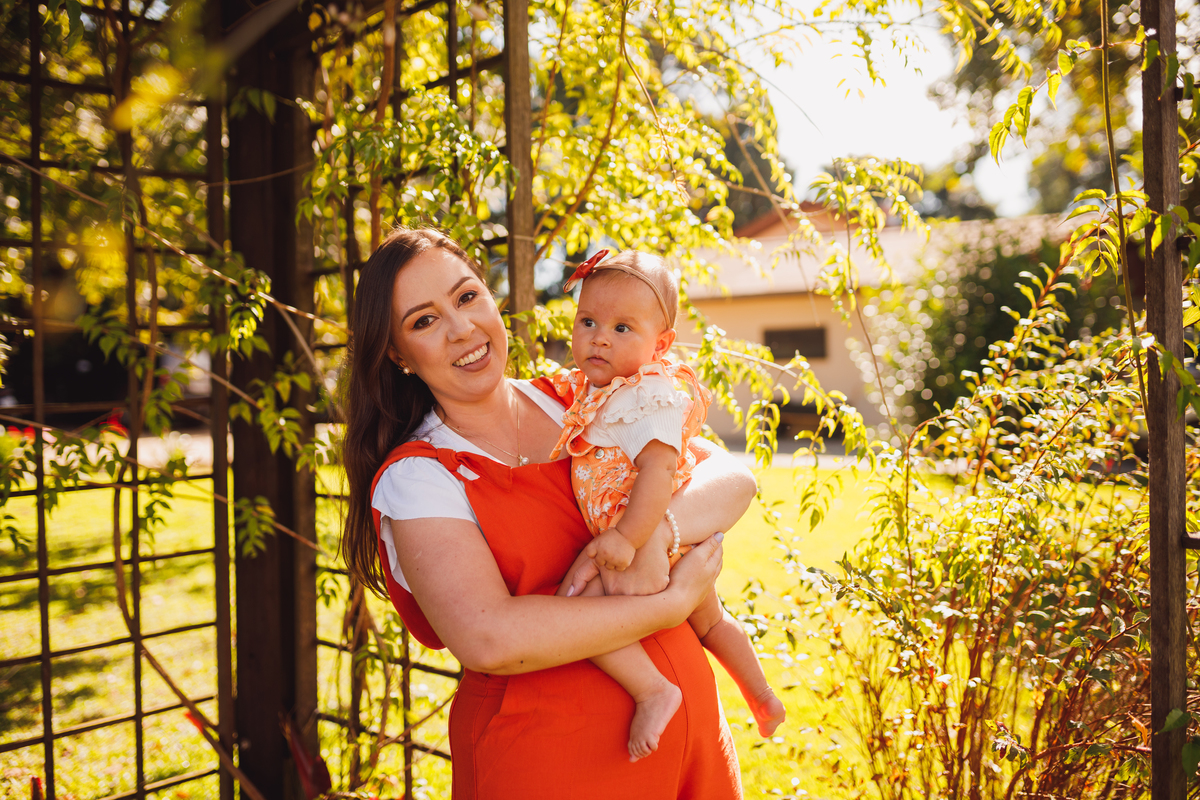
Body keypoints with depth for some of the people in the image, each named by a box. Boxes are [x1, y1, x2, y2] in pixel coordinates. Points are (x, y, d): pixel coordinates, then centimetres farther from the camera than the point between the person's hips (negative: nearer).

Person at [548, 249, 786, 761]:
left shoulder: (650, 398, -22)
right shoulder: (596, 393, 8)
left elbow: (659, 471, -33)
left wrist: (627, 539, -36)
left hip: (653, 542, -11)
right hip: (680, 546, 11)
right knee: (711, 622, 28)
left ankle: (652, 690, -16)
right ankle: (761, 697, 48)